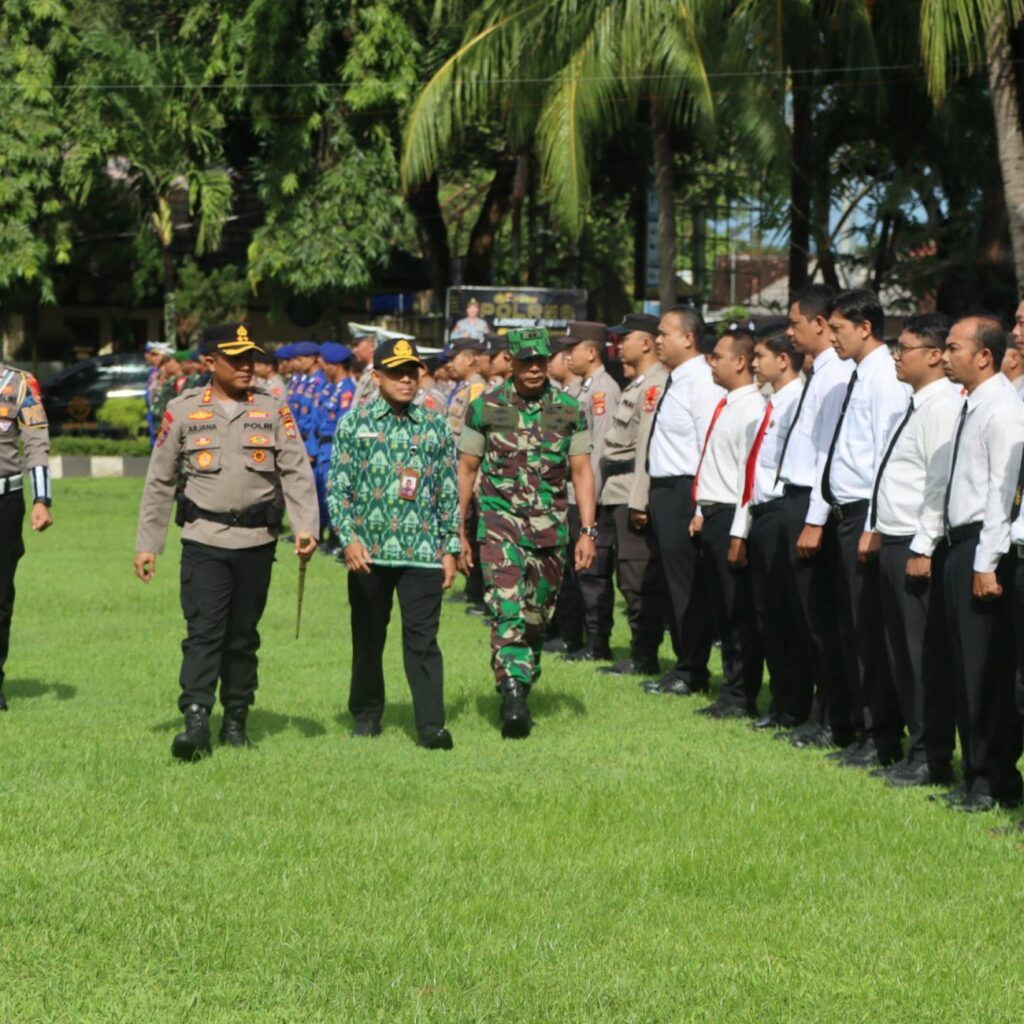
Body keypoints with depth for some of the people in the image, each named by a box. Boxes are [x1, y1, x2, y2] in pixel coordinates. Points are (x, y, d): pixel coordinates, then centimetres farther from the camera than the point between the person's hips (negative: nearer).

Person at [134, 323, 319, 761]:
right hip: (204, 540, -2)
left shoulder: (273, 410, 6)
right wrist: (146, 544, 5)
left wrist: (306, 527, -13)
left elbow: (297, 473, 1)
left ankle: (236, 721, 18)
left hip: (257, 542, 2)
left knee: (243, 635, 9)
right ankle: (196, 721, -16)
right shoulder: (183, 411, 3)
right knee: (204, 631, -12)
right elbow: (159, 482, 7)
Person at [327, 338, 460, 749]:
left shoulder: (436, 427, 7)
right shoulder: (353, 424, 4)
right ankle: (366, 715, 27)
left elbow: (449, 493, 10)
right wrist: (348, 538, -10)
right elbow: (337, 488, 1)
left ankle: (431, 725, -8)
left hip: (422, 551, 0)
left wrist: (450, 548, 6)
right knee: (368, 637, 11)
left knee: (422, 638, -7)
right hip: (367, 552, 0)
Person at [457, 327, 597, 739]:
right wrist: (458, 532, 5)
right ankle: (513, 696, -26)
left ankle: (521, 693, 24)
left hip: (550, 529, 2)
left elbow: (581, 472, 5)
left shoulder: (569, 411, 5)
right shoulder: (485, 408, 1)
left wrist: (587, 531, -2)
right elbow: (466, 470, 6)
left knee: (536, 619, 9)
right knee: (507, 610, -18)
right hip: (500, 522, -2)